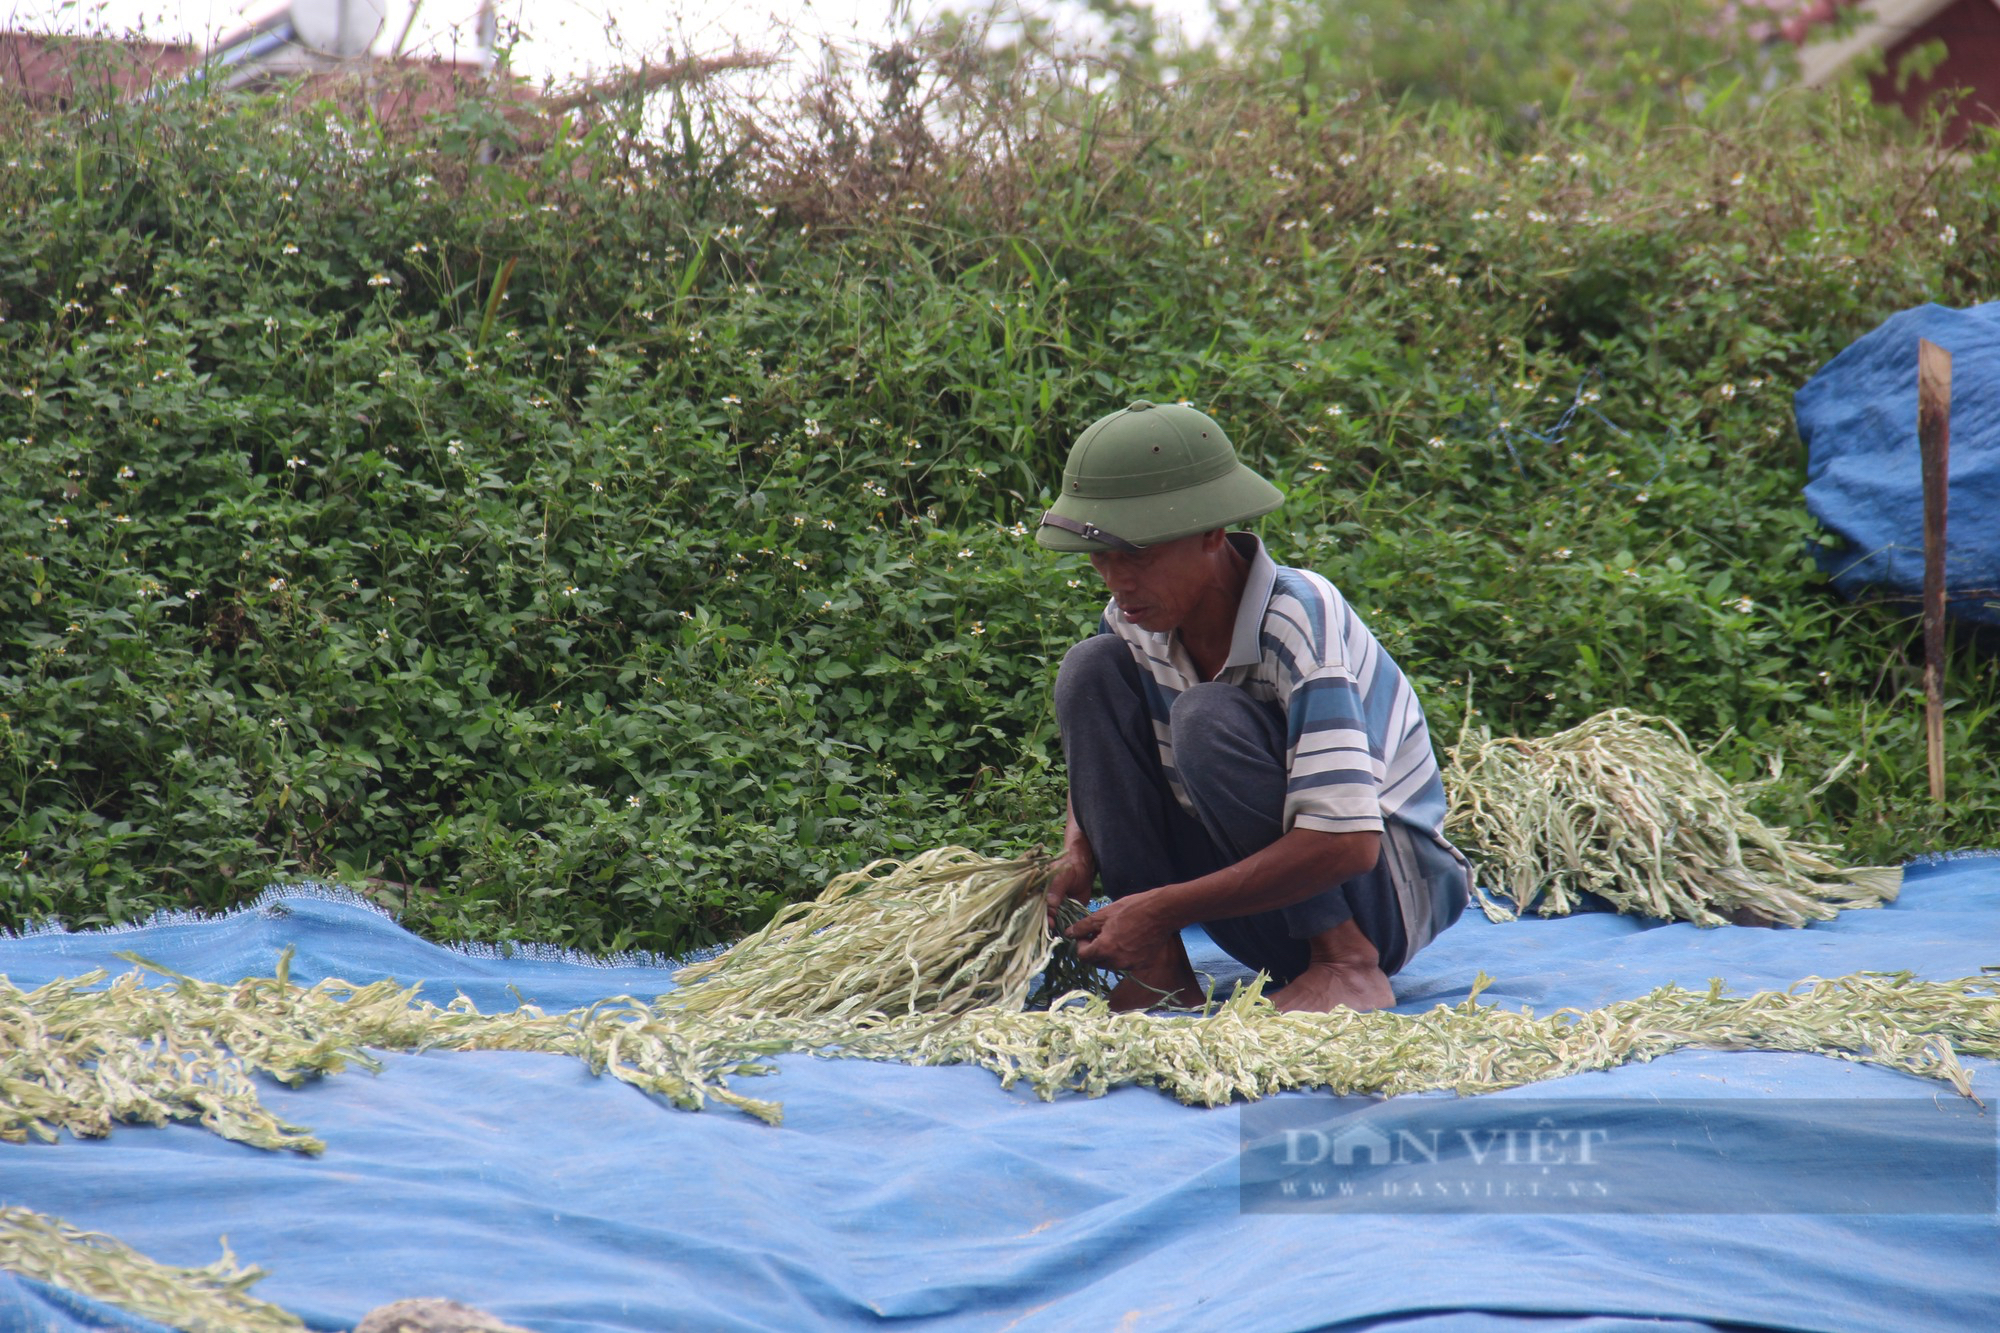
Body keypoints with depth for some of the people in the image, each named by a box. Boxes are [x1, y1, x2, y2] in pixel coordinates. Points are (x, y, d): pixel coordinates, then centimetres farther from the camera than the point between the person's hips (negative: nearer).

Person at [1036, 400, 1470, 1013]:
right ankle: (1158, 969, -14)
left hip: (1392, 884, -7)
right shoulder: (1135, 622, -6)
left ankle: (1346, 961, -17)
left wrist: (1162, 907, -32)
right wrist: (1076, 851, -12)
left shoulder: (1300, 620, -26)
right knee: (1094, 670, -10)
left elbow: (1347, 841, -33)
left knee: (1209, 718, -31)